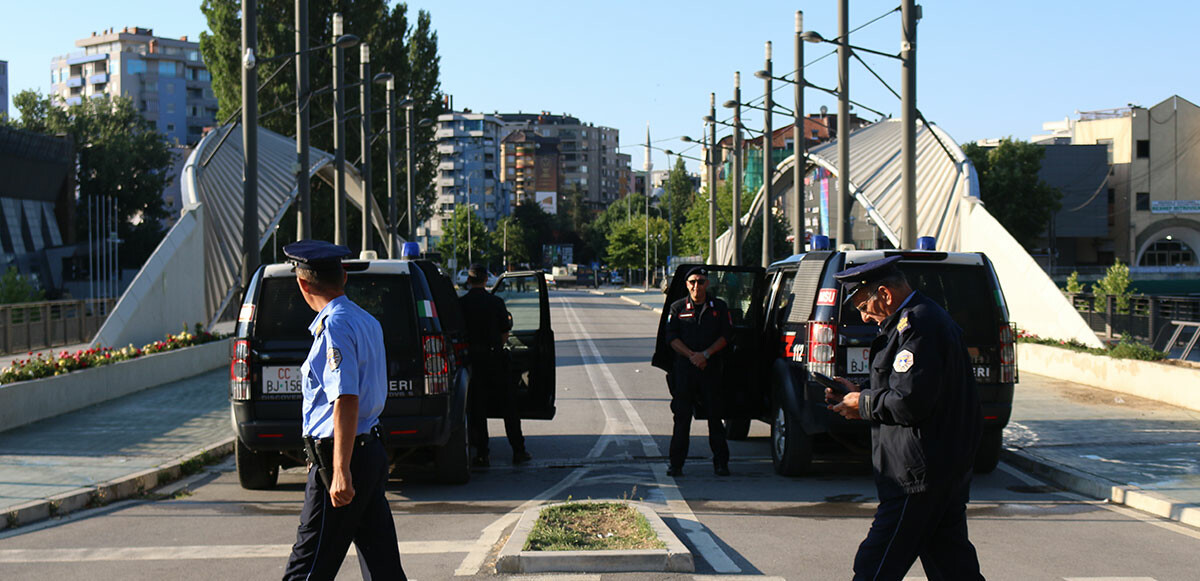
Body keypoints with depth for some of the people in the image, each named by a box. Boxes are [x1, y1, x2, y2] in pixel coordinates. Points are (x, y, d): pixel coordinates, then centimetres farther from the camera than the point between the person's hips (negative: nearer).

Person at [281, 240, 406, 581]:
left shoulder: (334, 326, -15)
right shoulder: (366, 321, 14)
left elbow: (346, 400, -23)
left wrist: (341, 472, -26)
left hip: (337, 455, -9)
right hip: (372, 449, 9)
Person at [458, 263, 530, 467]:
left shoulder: (461, 303, -4)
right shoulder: (497, 302, -1)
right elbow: (505, 333, 2)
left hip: (472, 358, -1)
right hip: (495, 357, 1)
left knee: (476, 406, 6)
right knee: (508, 405, 9)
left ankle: (482, 454, 4)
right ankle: (518, 450, 12)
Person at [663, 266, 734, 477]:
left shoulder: (719, 307, 8)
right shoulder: (677, 308, 8)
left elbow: (726, 335, 3)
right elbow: (671, 337, 2)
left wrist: (706, 354, -11)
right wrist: (691, 355, -12)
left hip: (712, 368, 0)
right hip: (683, 367, 0)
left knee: (715, 415, 1)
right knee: (682, 417, 0)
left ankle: (721, 462, 8)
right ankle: (676, 463, 4)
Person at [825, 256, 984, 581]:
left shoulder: (917, 325, -17)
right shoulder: (930, 317, 17)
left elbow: (910, 402, -24)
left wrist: (864, 405, -8)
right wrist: (862, 393, 13)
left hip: (919, 475, -11)